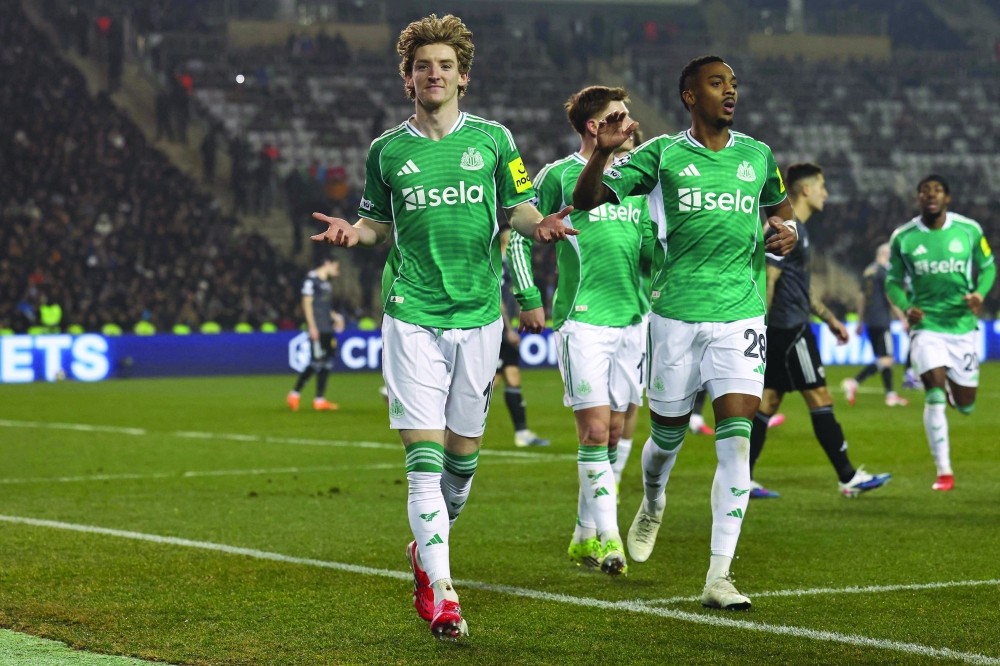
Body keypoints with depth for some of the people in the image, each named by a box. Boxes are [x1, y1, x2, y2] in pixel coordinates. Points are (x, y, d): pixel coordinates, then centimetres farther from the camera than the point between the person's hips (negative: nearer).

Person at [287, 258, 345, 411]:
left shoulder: (327, 284, 20)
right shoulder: (311, 279, -6)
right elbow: (307, 303, -11)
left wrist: (336, 317, 11)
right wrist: (312, 326, -17)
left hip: (328, 329, 9)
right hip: (317, 329, -9)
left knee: (327, 363, 5)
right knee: (317, 362, -12)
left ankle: (320, 400, 8)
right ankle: (295, 393, -3)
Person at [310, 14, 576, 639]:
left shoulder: (492, 137, 5)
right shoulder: (388, 149, 6)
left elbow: (520, 209, 10)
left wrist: (540, 225, -12)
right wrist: (353, 232, -5)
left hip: (479, 313, 1)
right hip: (412, 316, -1)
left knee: (463, 451, 9)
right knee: (424, 452, -10)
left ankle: (426, 552, 35)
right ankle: (441, 591, -10)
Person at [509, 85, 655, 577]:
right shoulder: (559, 176, -4)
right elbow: (518, 233, 0)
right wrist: (528, 298, -4)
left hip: (631, 318, 6)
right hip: (582, 318, -6)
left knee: (614, 432, 7)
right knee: (594, 429, -11)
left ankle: (586, 537, 17)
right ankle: (608, 538, -9)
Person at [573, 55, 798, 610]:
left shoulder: (757, 156, 10)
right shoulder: (662, 154, 1)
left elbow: (779, 207, 29)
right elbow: (587, 200, -3)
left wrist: (786, 231, 6)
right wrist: (603, 152, -21)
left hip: (741, 314, 1)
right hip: (676, 314, -1)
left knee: (736, 439, -13)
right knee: (667, 434, 11)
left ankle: (718, 576, -11)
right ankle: (652, 506, 47)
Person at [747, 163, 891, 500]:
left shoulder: (797, 228, 19)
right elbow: (767, 281, -19)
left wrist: (829, 318, 26)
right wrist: (757, 331, -21)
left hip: (786, 330, 10)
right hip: (788, 329, -10)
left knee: (768, 400, 8)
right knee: (820, 399, -5)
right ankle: (848, 478, 0)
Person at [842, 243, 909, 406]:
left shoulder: (869, 270, 16)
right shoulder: (883, 270, -10)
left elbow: (861, 297, 21)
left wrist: (860, 320, 26)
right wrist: (902, 318, -8)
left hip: (870, 322, 9)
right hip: (881, 322, -9)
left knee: (883, 358, 14)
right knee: (886, 360, -10)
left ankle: (890, 394, 16)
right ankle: (854, 382, -22)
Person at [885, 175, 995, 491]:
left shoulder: (969, 230, -3)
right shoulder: (902, 238, -3)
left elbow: (987, 266, 10)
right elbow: (893, 282, 6)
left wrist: (979, 293, -11)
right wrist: (906, 307, -14)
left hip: (962, 326, 2)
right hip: (926, 326, -2)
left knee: (965, 405, 8)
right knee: (935, 397, -17)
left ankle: (951, 386, 47)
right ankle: (944, 471, -7)